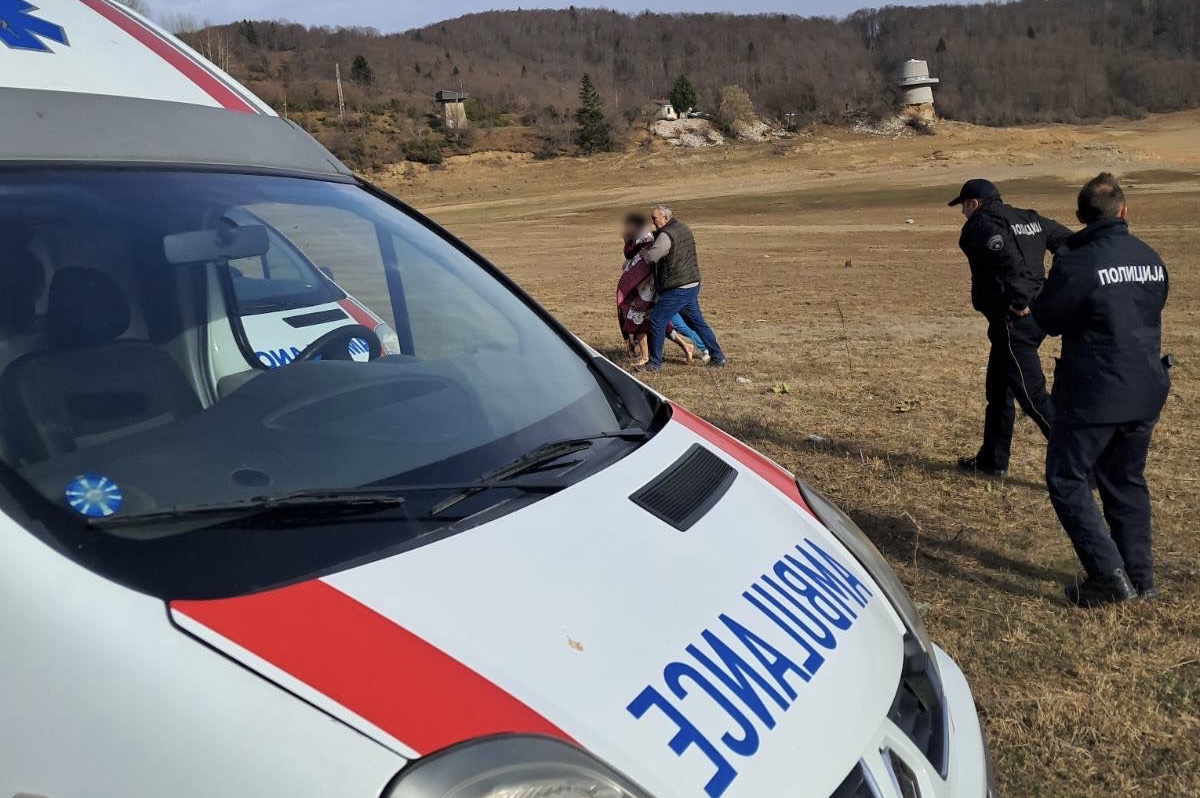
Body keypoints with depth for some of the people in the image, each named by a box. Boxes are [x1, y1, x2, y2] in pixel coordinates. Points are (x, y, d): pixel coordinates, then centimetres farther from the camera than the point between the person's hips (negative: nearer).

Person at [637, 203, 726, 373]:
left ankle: (654, 363, 6)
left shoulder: (666, 235, -18)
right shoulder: (683, 229, 13)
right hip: (692, 284, 10)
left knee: (657, 321, -2)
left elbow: (650, 257, -22)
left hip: (677, 289, -10)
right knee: (697, 322, 17)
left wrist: (643, 253, 1)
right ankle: (717, 357, 22)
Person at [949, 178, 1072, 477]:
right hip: (1037, 315, 10)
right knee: (998, 389, 20)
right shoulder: (1030, 220, 16)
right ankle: (992, 461, 30)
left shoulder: (981, 225, -10)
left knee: (1032, 395, -6)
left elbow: (1010, 258, -28)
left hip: (1013, 320, -10)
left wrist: (1019, 302, -22)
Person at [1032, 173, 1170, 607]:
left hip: (1094, 395, -7)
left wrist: (1039, 295, 9)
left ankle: (1108, 575, -3)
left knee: (1067, 481, 4)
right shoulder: (1152, 260, 5)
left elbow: (1049, 320, -8)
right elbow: (1151, 311, 16)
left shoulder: (1076, 263, -17)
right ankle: (1139, 577, 24)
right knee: (1127, 481, 19)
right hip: (1146, 393, 7)